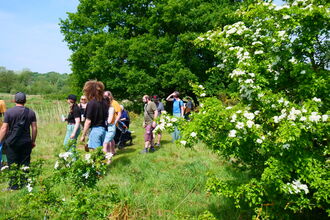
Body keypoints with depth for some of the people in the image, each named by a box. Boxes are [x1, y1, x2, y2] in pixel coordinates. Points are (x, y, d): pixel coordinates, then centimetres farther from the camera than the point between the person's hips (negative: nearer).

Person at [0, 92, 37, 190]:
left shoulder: (9, 112, -5)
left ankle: (14, 185, 12)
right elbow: (34, 128, 2)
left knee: (13, 164, 7)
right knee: (25, 164, 9)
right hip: (26, 142, 2)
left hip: (12, 142, -2)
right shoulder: (31, 112, 2)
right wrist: (33, 141, 12)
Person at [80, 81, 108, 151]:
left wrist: (83, 135, -5)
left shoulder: (91, 103, -12)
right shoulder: (104, 102, 6)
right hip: (103, 129, 7)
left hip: (95, 129, -7)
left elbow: (88, 121, -12)